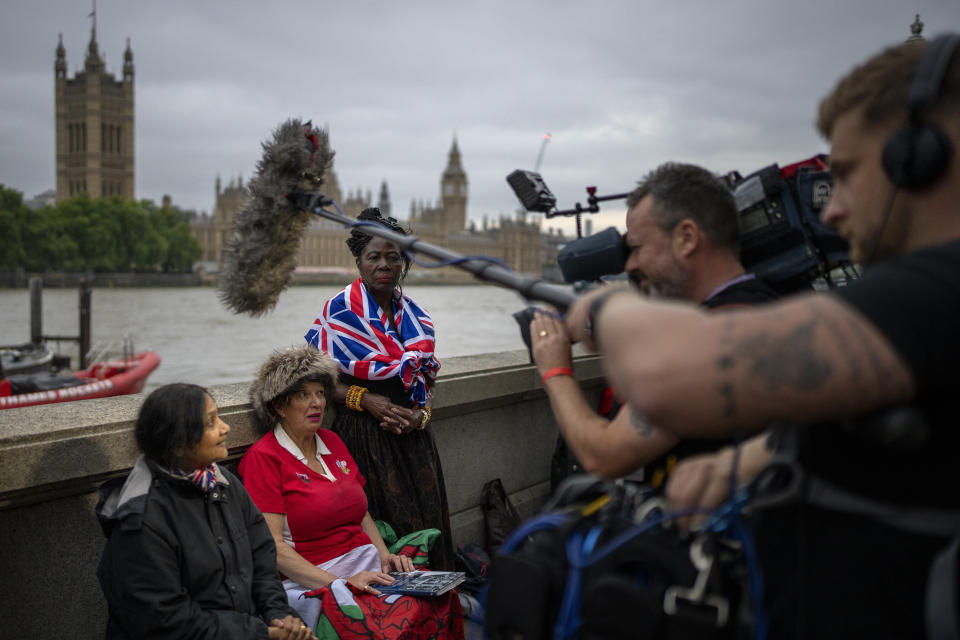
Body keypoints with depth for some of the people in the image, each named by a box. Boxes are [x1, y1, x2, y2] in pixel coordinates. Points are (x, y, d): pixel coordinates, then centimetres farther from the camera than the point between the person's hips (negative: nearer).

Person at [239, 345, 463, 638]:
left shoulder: (331, 442, 18)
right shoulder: (263, 458, -4)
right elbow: (272, 545, -11)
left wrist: (384, 556, 6)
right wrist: (337, 583, -18)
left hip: (368, 569, 7)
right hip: (312, 579, -7)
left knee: (440, 603, -18)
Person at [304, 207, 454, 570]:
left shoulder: (415, 318, 12)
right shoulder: (340, 310, -4)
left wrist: (419, 414, -2)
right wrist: (365, 399, -16)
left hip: (413, 440, 5)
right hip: (363, 436, -5)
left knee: (427, 530, 5)